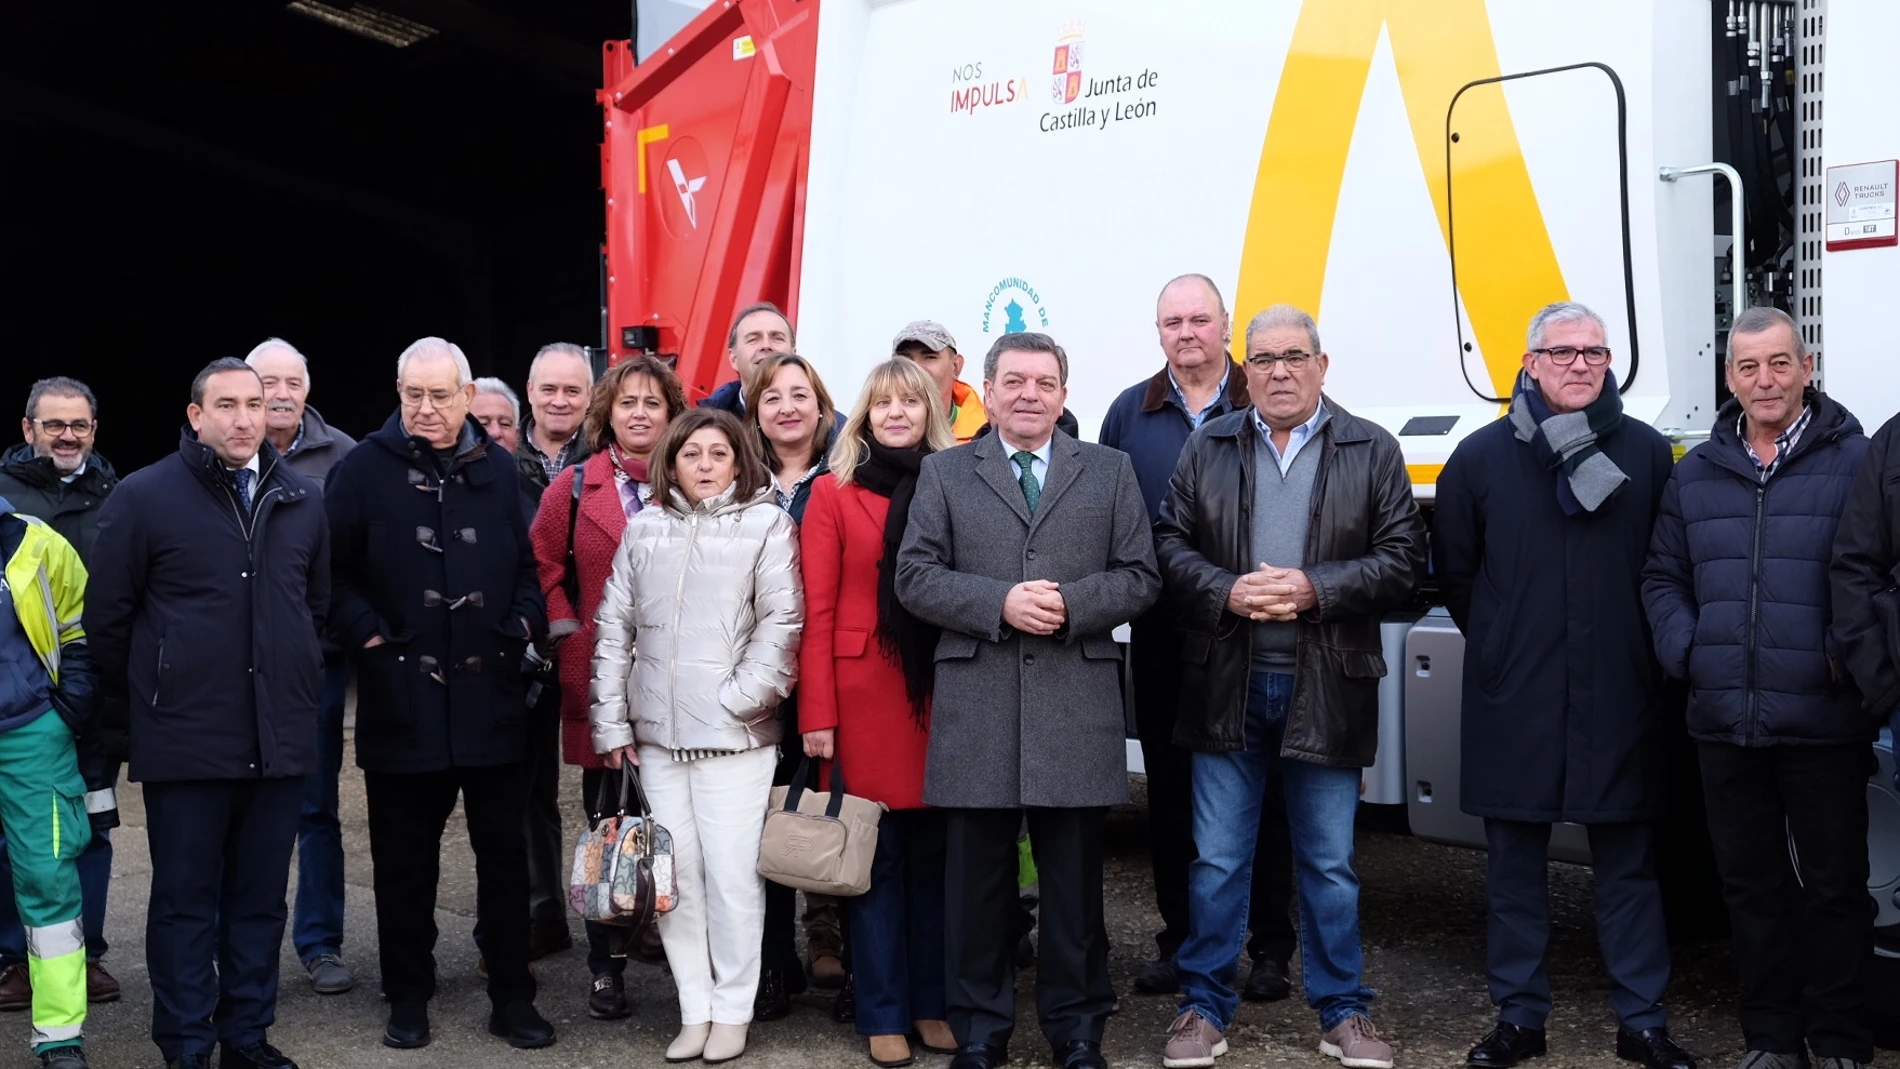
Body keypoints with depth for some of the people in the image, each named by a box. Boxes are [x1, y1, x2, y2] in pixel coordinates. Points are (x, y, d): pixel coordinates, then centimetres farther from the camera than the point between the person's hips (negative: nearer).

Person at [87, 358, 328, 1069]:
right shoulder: (144, 496, -4)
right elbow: (108, 616, 2)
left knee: (260, 898, 12)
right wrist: (143, 703, 7)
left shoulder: (301, 499, 8)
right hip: (185, 740, -3)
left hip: (281, 738, 4)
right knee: (185, 900, 6)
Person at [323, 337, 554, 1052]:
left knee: (504, 851, 8)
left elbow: (529, 564, 15)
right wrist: (364, 632, -9)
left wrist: (525, 622, 0)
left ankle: (512, 997, 19)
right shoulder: (366, 469, -1)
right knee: (406, 857, 9)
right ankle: (408, 997, 25)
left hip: (492, 696, 2)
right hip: (401, 697, -2)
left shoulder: (498, 470, 7)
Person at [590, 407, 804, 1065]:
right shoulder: (644, 529, 11)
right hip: (656, 734, 4)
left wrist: (740, 698, -11)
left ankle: (732, 1011, 12)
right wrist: (611, 721, 7)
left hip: (735, 735, -3)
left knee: (732, 874, -3)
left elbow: (781, 622, -5)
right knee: (676, 874, 8)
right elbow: (614, 627, 11)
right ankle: (694, 1009, 18)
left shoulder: (766, 525, 1)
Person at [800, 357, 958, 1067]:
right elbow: (817, 611, -3)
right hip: (865, 695, -2)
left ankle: (933, 1003, 23)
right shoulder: (834, 494, 1)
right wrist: (816, 714, -10)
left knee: (935, 853, 10)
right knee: (877, 857, 5)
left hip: (942, 695, 2)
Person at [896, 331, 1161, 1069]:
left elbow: (1141, 578, 4)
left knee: (1074, 881, 9)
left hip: (1077, 707, 0)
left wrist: (1072, 604, -14)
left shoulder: (1109, 470, 10)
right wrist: (1000, 603, -15)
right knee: (978, 880, 8)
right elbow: (914, 577, -1)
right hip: (976, 708, 0)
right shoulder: (944, 473, 8)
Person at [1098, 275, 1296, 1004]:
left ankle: (1269, 947, 17)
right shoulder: (1130, 413, 8)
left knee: (1260, 788, 4)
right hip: (1162, 636, 3)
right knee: (1170, 788, 10)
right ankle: (1179, 939, 24)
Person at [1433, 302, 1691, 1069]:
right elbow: (1454, 569, 9)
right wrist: (1500, 640, 10)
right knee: (1514, 862, 8)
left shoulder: (1648, 453, 2)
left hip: (1618, 696, 0)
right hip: (1513, 698, 0)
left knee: (1628, 862, 8)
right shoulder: (1483, 455, 2)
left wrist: (1632, 643, 6)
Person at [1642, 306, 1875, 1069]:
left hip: (1821, 721, -4)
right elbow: (1663, 577, 15)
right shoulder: (1696, 475, 10)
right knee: (1750, 882, 14)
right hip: (1724, 720, 4)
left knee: (1834, 883, 8)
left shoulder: (1855, 461, -5)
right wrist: (1684, 649, 1)